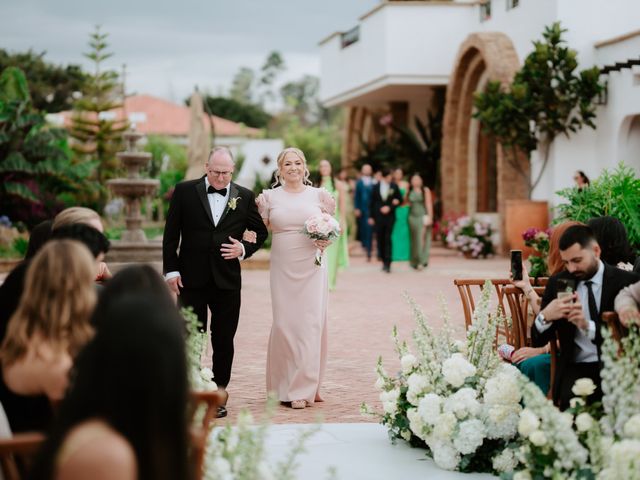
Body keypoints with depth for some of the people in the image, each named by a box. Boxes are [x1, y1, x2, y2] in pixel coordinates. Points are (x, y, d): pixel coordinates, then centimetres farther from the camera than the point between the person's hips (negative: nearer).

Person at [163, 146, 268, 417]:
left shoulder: (244, 197, 3)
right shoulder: (185, 191, 0)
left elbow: (260, 232, 13)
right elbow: (171, 234, 1)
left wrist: (244, 249, -6)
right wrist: (171, 270, -4)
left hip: (227, 280, 1)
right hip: (191, 278, -1)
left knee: (224, 340, 6)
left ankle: (219, 392, 17)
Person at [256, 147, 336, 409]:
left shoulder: (318, 195, 5)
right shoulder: (270, 196, 6)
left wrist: (327, 241, -7)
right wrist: (260, 209, -5)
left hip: (312, 267, 0)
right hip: (283, 268, 0)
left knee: (311, 322, -3)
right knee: (284, 323, 0)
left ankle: (305, 388, 6)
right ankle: (285, 383, 12)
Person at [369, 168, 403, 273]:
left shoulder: (394, 186, 2)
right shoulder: (376, 187, 5)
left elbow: (400, 200, 5)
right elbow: (372, 202, 8)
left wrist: (390, 207, -9)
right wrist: (371, 217, 6)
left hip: (390, 216, -2)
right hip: (378, 217, 2)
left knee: (388, 240, -7)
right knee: (380, 240, 3)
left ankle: (387, 263, -9)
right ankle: (384, 261, 15)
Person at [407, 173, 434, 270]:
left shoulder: (425, 190, -1)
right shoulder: (409, 191, 9)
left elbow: (429, 204, -3)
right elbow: (407, 203, 17)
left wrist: (430, 217, -8)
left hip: (423, 217, -3)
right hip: (412, 217, 3)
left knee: (422, 238, -8)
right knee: (414, 239, 3)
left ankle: (422, 261, -6)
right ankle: (415, 261, 7)